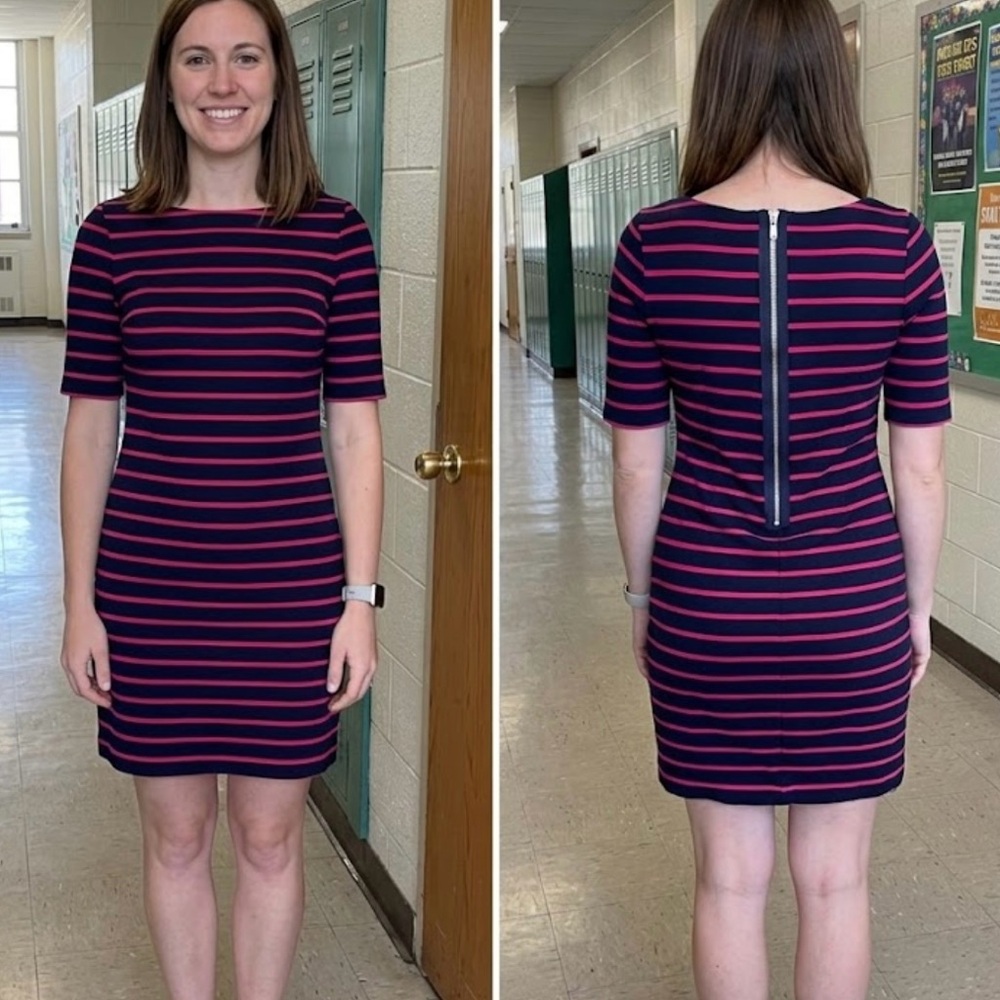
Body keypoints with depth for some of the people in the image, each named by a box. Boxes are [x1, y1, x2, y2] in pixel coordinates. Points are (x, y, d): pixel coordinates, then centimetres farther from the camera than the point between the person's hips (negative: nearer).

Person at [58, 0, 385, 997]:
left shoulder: (334, 235, -2)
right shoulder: (114, 235, -1)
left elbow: (354, 430, -1)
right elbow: (89, 429, 2)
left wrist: (360, 598, -4)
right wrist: (79, 603, 1)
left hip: (289, 584, 0)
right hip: (148, 584, 1)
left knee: (269, 834, 13)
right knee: (174, 831, 15)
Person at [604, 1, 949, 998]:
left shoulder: (654, 244, -9)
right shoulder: (898, 245, -8)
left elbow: (638, 461, -3)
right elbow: (919, 463, -3)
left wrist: (642, 594, 11)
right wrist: (920, 604, 11)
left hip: (706, 599, 0)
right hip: (850, 600, 0)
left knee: (730, 878, 16)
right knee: (834, 881, 16)